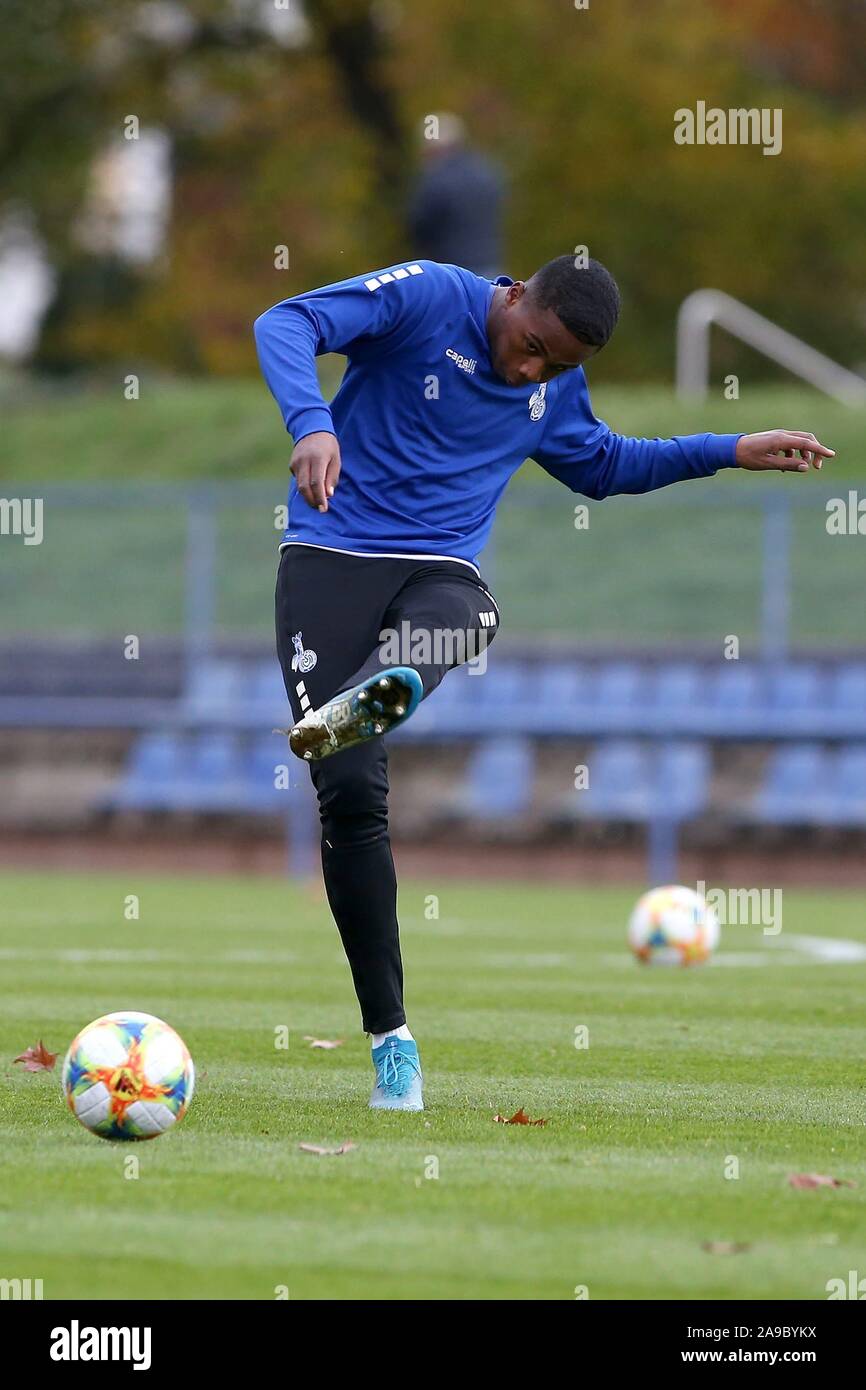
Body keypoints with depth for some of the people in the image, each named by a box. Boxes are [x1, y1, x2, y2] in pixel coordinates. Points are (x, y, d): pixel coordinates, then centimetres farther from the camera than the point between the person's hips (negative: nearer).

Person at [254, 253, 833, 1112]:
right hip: (331, 556, -4)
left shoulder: (558, 391, 11)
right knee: (350, 792, -13)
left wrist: (733, 452, 26)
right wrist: (312, 423, -38)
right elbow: (286, 325, -19)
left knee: (457, 619, -37)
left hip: (440, 569, 4)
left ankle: (371, 698, -72)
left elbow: (599, 465, 33)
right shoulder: (426, 297, -7)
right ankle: (389, 1035, -6)